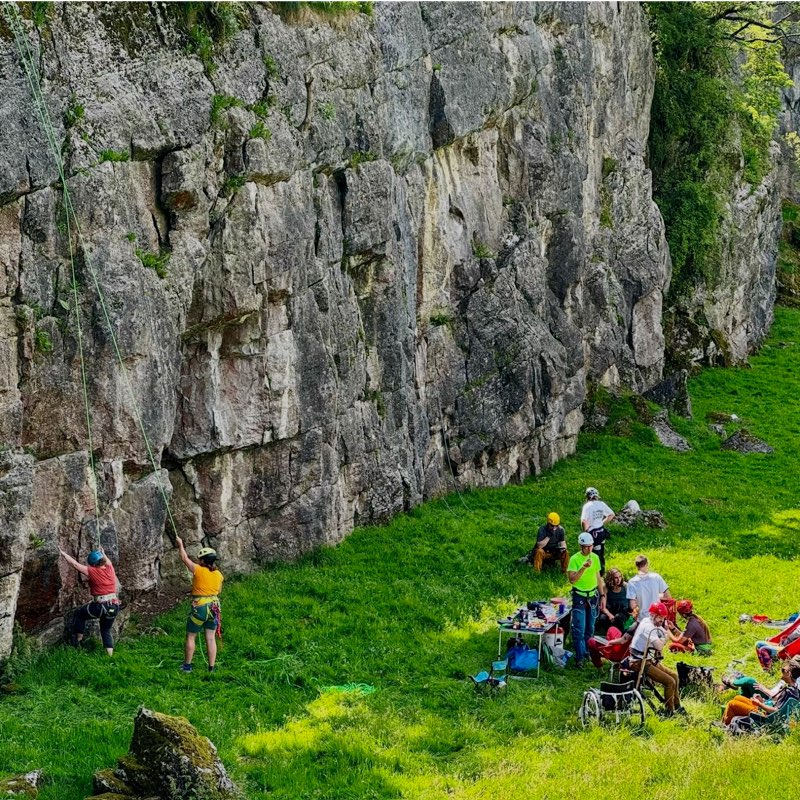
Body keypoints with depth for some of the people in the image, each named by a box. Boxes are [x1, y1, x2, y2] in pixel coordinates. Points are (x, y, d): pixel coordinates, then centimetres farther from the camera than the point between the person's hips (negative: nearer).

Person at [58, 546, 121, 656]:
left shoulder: (92, 572, -8)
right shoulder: (110, 569, 6)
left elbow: (75, 564, 0)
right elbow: (108, 562, 31)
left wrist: (63, 554, 12)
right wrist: (103, 554, 52)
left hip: (100, 606, -6)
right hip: (114, 607, 6)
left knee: (79, 614, 20)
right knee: (106, 631, 21)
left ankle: (77, 641, 23)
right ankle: (110, 656, 14)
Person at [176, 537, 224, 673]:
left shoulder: (199, 570, -13)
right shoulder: (219, 575, 1)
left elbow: (185, 558, -1)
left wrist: (180, 544, 14)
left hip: (199, 607, -5)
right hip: (214, 607, 5)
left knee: (190, 637, 9)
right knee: (211, 638, 8)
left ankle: (187, 666, 15)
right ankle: (211, 667, 8)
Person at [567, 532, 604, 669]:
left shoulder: (595, 558, 3)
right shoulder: (575, 559, -13)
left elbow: (598, 577, 13)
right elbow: (572, 579, -20)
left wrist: (602, 595, 12)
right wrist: (584, 568, -31)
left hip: (593, 596, 5)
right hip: (579, 597, -5)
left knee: (590, 628, 12)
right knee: (579, 629, -7)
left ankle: (587, 652, 23)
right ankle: (580, 657, -5)